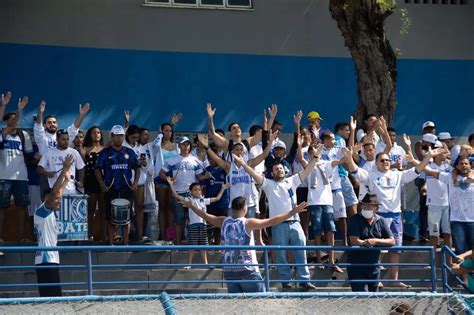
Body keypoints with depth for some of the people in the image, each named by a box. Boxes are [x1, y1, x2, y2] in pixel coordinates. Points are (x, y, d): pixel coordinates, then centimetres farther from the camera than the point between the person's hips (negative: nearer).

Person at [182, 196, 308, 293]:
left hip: (229, 271, 5)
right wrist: (292, 212, -14)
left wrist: (191, 206, 35)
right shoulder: (248, 223, -9)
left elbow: (206, 216, 18)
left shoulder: (224, 222, 4)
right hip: (248, 270, -5)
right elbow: (272, 221, -15)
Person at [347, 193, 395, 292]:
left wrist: (375, 241, -18)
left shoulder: (381, 221, 5)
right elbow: (354, 241, -17)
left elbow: (392, 241, -3)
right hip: (356, 267, -4)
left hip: (374, 267, 4)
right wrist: (369, 243, -9)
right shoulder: (355, 220, -6)